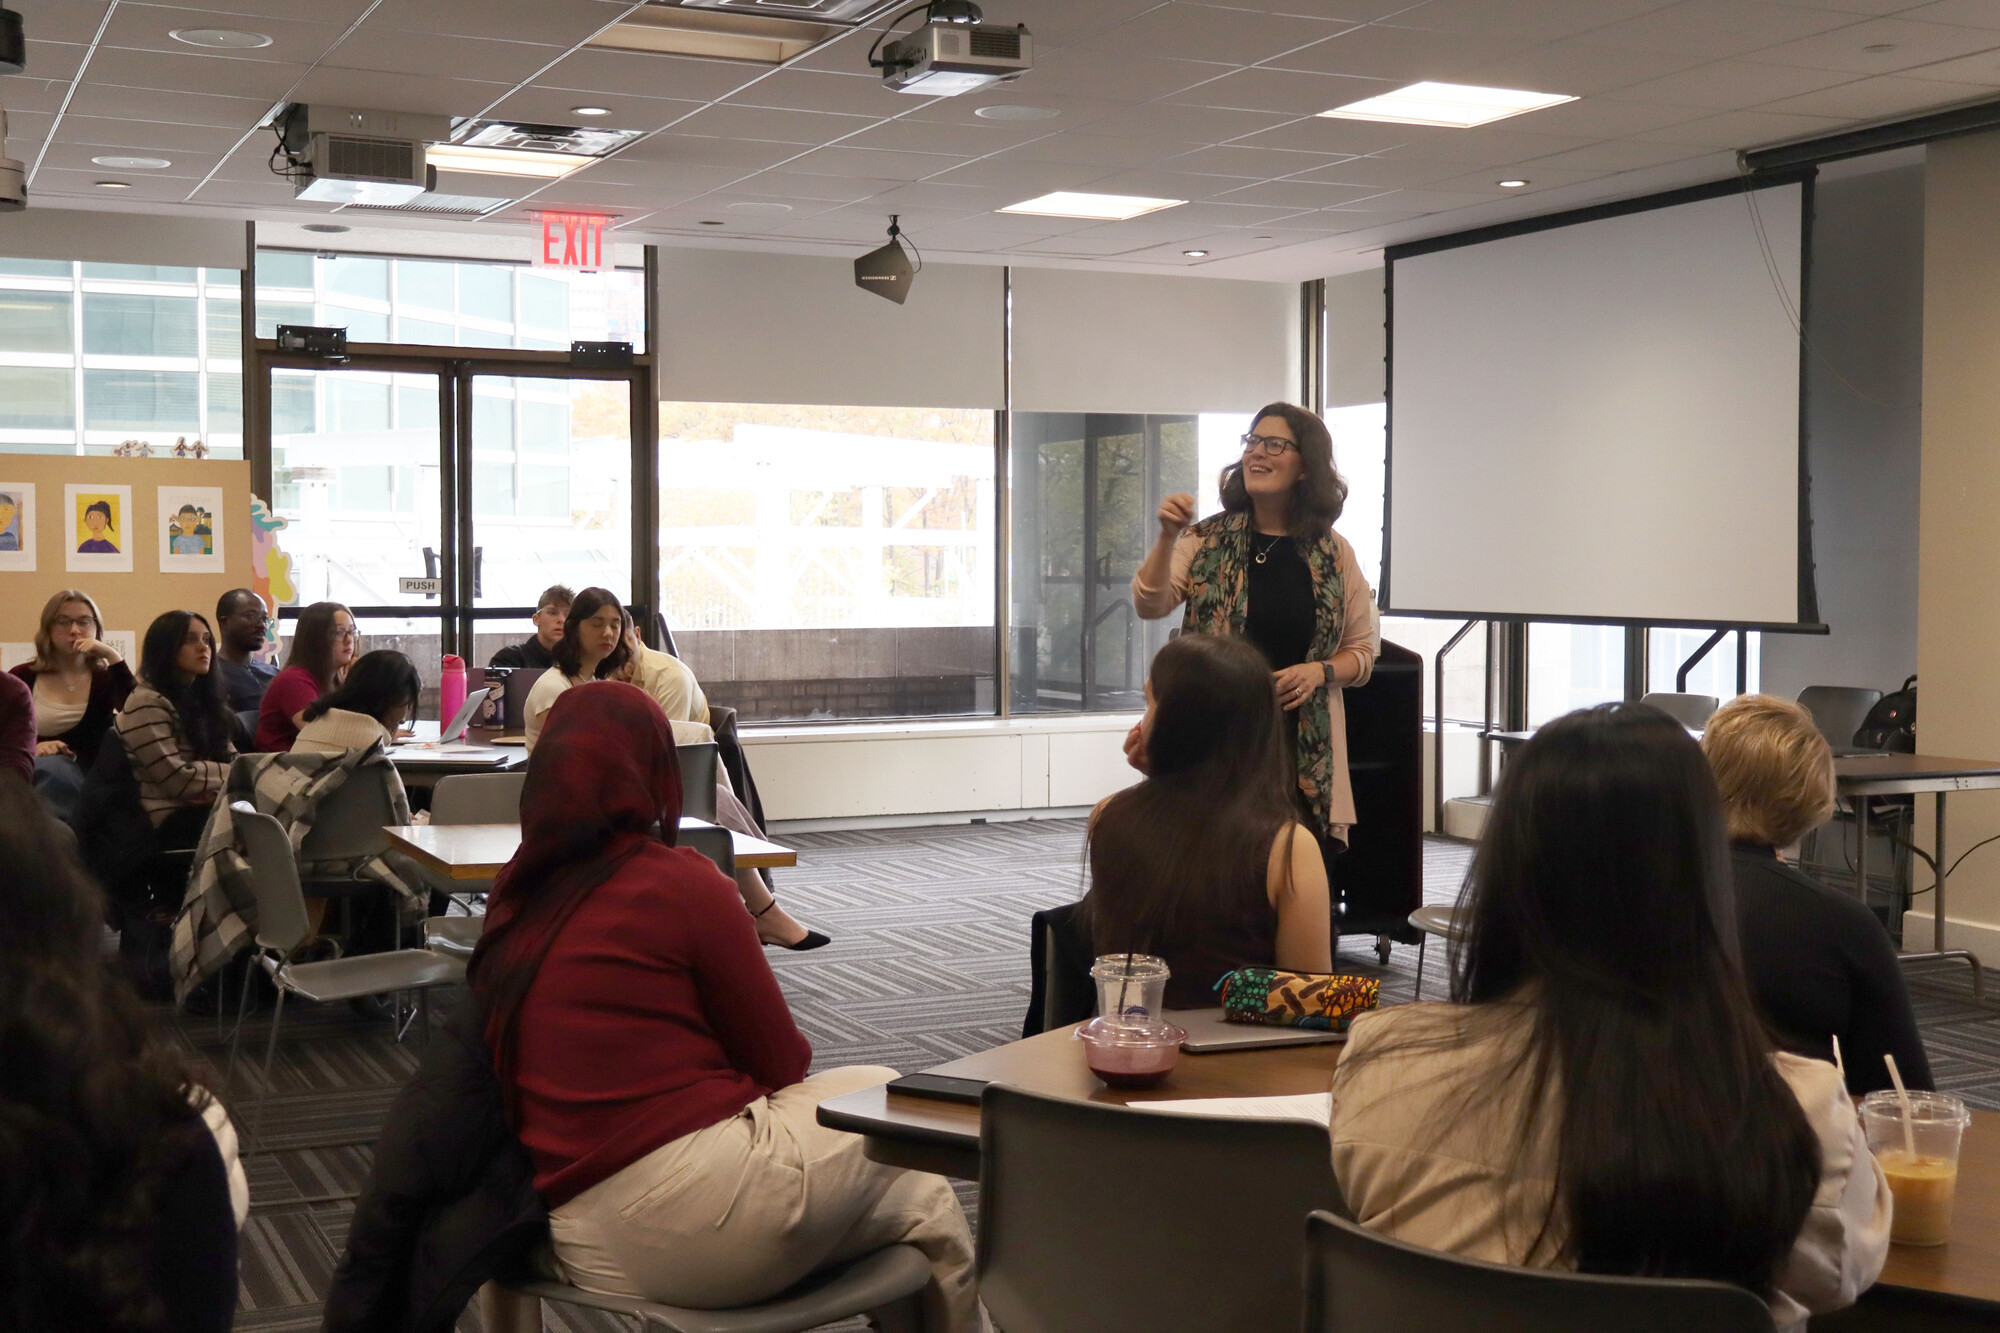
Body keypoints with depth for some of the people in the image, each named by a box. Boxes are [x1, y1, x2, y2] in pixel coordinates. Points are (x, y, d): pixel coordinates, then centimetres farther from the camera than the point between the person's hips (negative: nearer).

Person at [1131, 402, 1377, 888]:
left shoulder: (1333, 554, 6)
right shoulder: (1207, 541, 5)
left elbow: (1362, 652, 11)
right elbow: (1149, 605, -7)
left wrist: (1319, 672, -8)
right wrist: (1167, 539, -21)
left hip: (1305, 752, 1)